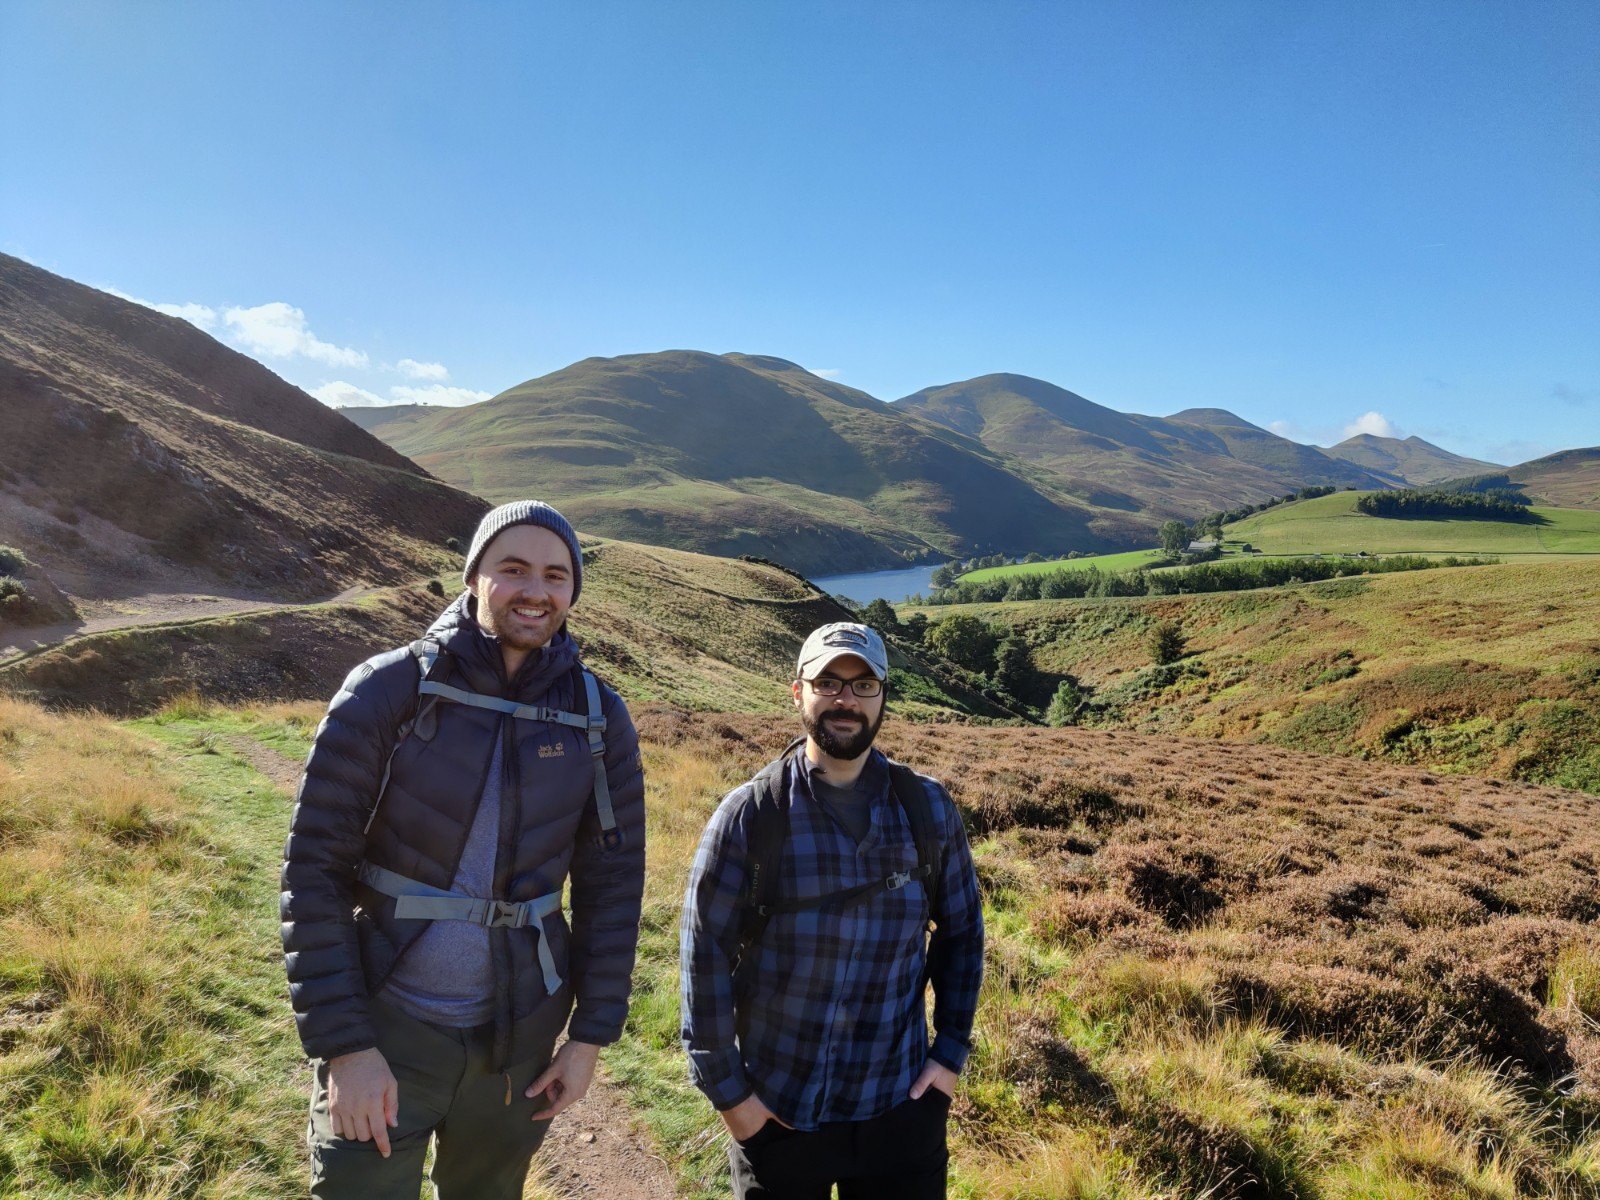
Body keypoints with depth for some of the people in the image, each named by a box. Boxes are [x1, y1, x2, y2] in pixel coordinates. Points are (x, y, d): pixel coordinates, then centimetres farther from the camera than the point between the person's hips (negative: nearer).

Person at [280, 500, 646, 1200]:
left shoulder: (598, 720, -5)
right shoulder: (389, 690, -13)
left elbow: (612, 882, 1)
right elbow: (314, 869, -12)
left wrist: (591, 1035, 1)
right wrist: (343, 1044, -15)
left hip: (519, 1033, 3)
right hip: (386, 1023, -3)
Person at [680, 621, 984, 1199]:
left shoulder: (928, 808, -3)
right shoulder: (749, 814, -11)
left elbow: (961, 931, 7)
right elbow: (705, 952, -7)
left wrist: (952, 1051, 3)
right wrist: (725, 1087, -6)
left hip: (901, 1107, 2)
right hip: (775, 1113, -1)